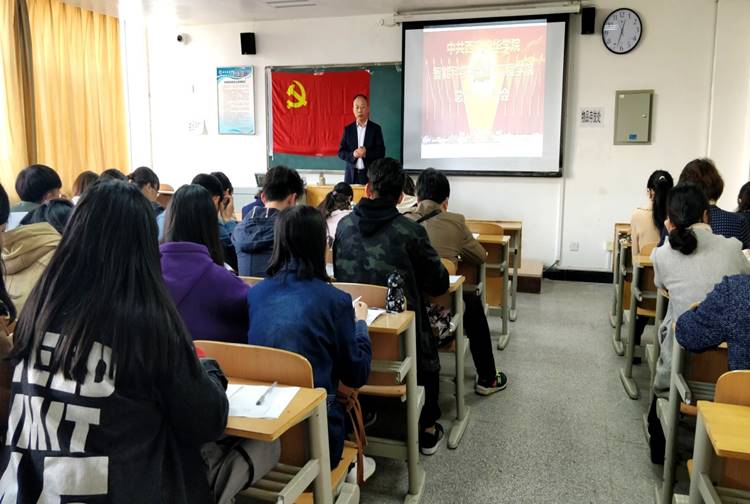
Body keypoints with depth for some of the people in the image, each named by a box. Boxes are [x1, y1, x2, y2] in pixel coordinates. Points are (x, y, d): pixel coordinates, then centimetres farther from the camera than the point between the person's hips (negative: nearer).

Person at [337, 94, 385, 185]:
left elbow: (381, 152, -3)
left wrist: (366, 153, -19)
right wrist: (353, 154, -15)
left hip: (371, 174, -2)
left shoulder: (376, 128, 2)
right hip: (352, 174, 2)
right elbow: (341, 152, 5)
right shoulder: (348, 129, 8)